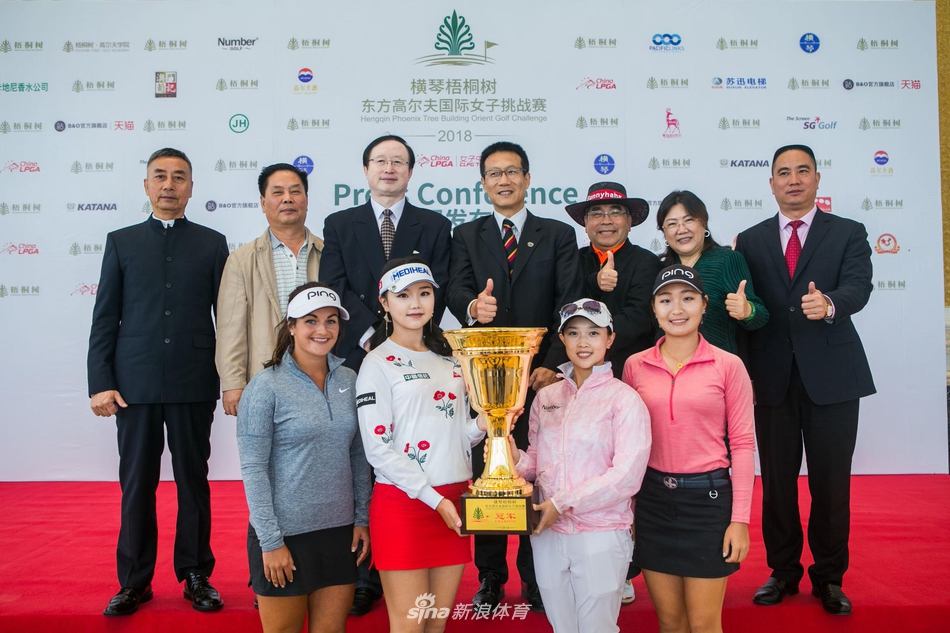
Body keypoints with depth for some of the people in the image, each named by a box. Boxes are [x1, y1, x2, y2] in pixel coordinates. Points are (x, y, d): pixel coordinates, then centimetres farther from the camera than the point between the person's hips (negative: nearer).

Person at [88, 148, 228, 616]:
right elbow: (104, 318, 6)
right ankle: (134, 580, 20)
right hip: (135, 384, 1)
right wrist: (100, 383, -2)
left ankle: (196, 575, 20)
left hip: (195, 384, 0)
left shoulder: (212, 244, 7)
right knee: (136, 484, 7)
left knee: (194, 480, 8)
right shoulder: (121, 242, 9)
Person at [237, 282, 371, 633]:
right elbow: (253, 469, -12)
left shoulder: (348, 380, 4)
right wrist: (271, 540, -13)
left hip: (340, 532, 4)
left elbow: (358, 456, 9)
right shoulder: (266, 386, -10)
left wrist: (361, 518, 4)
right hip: (285, 534, -4)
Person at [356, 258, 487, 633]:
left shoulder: (449, 361, 14)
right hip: (403, 504, -5)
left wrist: (479, 426, -4)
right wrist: (434, 499, -16)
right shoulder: (377, 364, -5)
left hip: (454, 501, 6)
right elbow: (378, 449, -11)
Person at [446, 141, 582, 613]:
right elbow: (456, 291, -4)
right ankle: (490, 577, 20)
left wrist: (551, 364, -14)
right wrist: (473, 307, -28)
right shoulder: (467, 236, 12)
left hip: (539, 374, -1)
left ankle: (535, 578, 19)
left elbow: (569, 306, -1)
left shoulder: (558, 235, 8)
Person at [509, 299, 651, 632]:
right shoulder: (545, 397, 8)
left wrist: (562, 504, -18)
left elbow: (626, 476, -15)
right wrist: (517, 461, -8)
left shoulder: (624, 398, -7)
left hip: (601, 535, -4)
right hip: (548, 534, 4)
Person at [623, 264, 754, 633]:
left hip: (708, 498, -2)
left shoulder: (728, 366, -5)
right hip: (652, 499, 3)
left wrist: (740, 519, -7)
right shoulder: (635, 366, 2)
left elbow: (742, 444, -4)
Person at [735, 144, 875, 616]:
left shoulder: (848, 234, 6)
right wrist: (744, 374, -3)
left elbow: (858, 287, -12)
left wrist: (829, 304, -35)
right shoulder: (750, 241, 11)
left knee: (831, 483, 5)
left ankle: (829, 577, 23)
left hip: (831, 377, -1)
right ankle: (783, 571, 26)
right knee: (776, 481, 9)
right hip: (772, 378, 2)